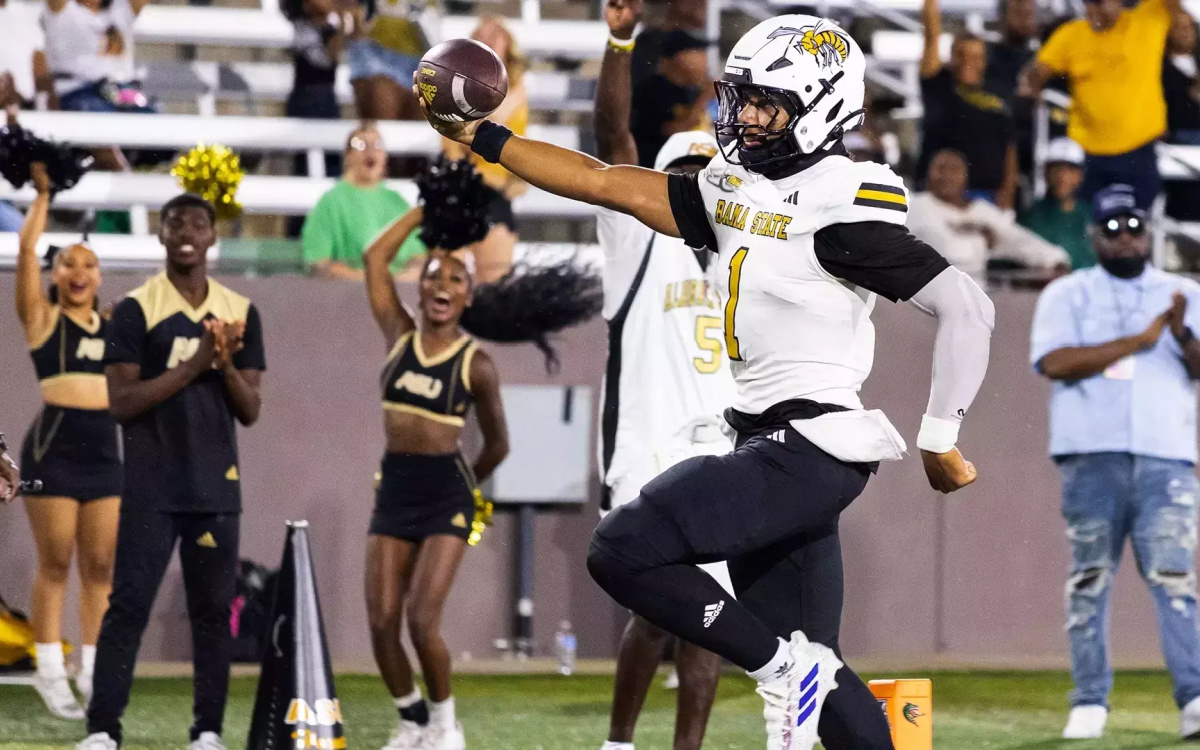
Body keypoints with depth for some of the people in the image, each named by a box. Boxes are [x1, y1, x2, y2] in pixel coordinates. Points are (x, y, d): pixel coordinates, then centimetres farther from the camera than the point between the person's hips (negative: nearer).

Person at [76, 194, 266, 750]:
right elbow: (121, 402, -11)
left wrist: (226, 366, -13)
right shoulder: (136, 311, -3)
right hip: (152, 489, -3)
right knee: (129, 605, -7)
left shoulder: (240, 313, 8)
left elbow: (250, 412, 7)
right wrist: (194, 365, -18)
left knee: (213, 610, 5)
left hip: (216, 487, 3)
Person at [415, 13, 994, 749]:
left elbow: (968, 308, -17)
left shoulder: (840, 206, -14)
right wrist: (480, 136, 10)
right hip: (768, 444, 9)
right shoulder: (733, 192, 10)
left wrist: (940, 443, -13)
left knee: (624, 551, -14)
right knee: (810, 674, 10)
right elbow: (606, 183, 13)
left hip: (810, 447, -9)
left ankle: (785, 669, -6)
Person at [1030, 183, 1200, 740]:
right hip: (1092, 458, 0)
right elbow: (1054, 362, -6)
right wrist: (1138, 340, -10)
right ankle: (1090, 703, 3)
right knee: (1090, 578, -1)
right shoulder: (1066, 295, 11)